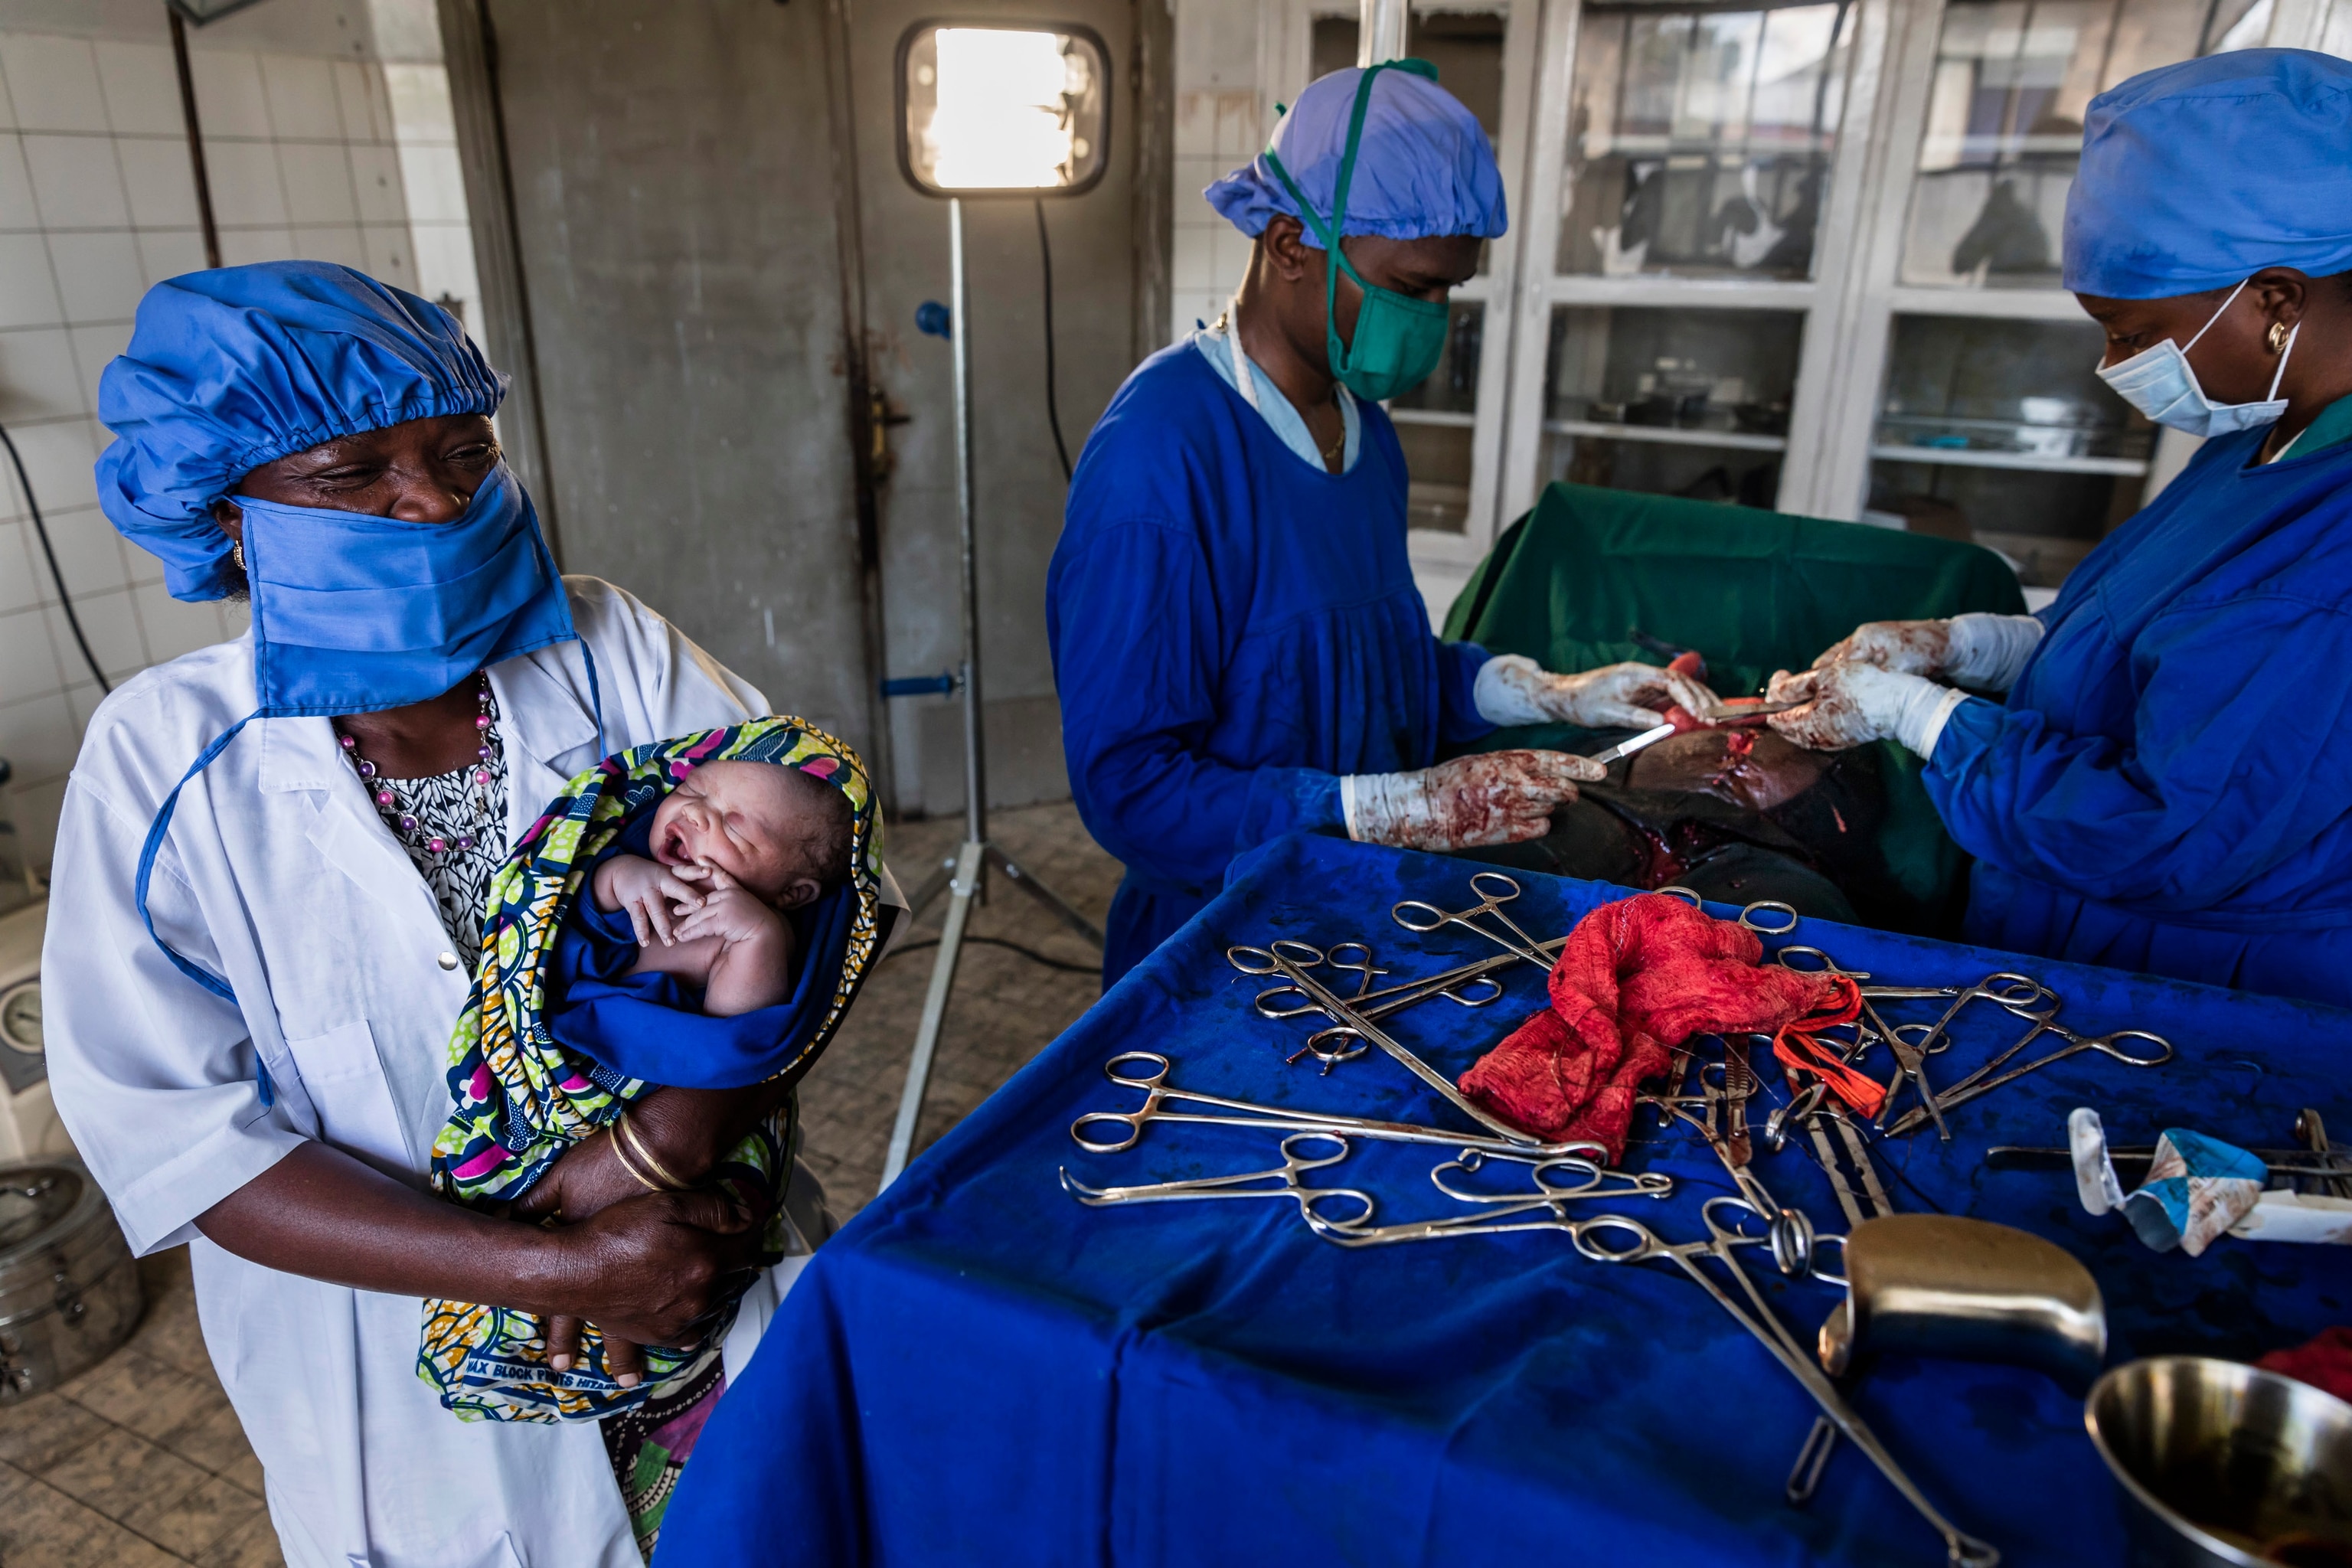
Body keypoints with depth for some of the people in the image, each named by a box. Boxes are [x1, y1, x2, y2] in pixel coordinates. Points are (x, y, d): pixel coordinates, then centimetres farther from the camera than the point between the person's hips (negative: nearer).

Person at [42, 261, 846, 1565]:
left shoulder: (610, 652, -10)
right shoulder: (164, 760, -13)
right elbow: (173, 1138, -16)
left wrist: (676, 1131, -27)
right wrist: (553, 1271, -24)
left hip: (712, 1301, 2)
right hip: (424, 1391, -1)